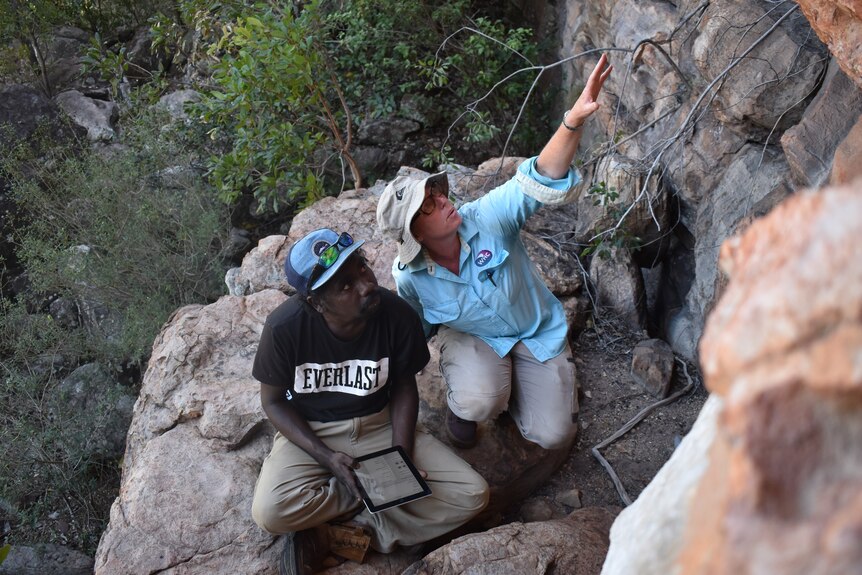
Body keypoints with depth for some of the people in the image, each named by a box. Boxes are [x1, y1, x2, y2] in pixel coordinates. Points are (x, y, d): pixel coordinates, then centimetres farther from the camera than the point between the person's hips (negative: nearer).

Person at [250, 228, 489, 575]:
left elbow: (403, 388, -2)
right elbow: (273, 401, -8)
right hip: (309, 432, -2)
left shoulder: (398, 315, -20)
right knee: (270, 513, -33)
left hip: (379, 426, 3)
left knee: (472, 496, -15)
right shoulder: (285, 327, -23)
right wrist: (326, 457, -21)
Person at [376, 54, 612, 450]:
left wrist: (574, 119, -54)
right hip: (472, 337, -1)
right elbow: (414, 330, 3)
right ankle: (462, 401, 5)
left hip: (539, 333, 1)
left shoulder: (487, 218, -26)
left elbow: (539, 182, -40)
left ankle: (511, 380, 23)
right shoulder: (409, 277, -20)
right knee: (479, 404, -35)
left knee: (554, 436, -7)